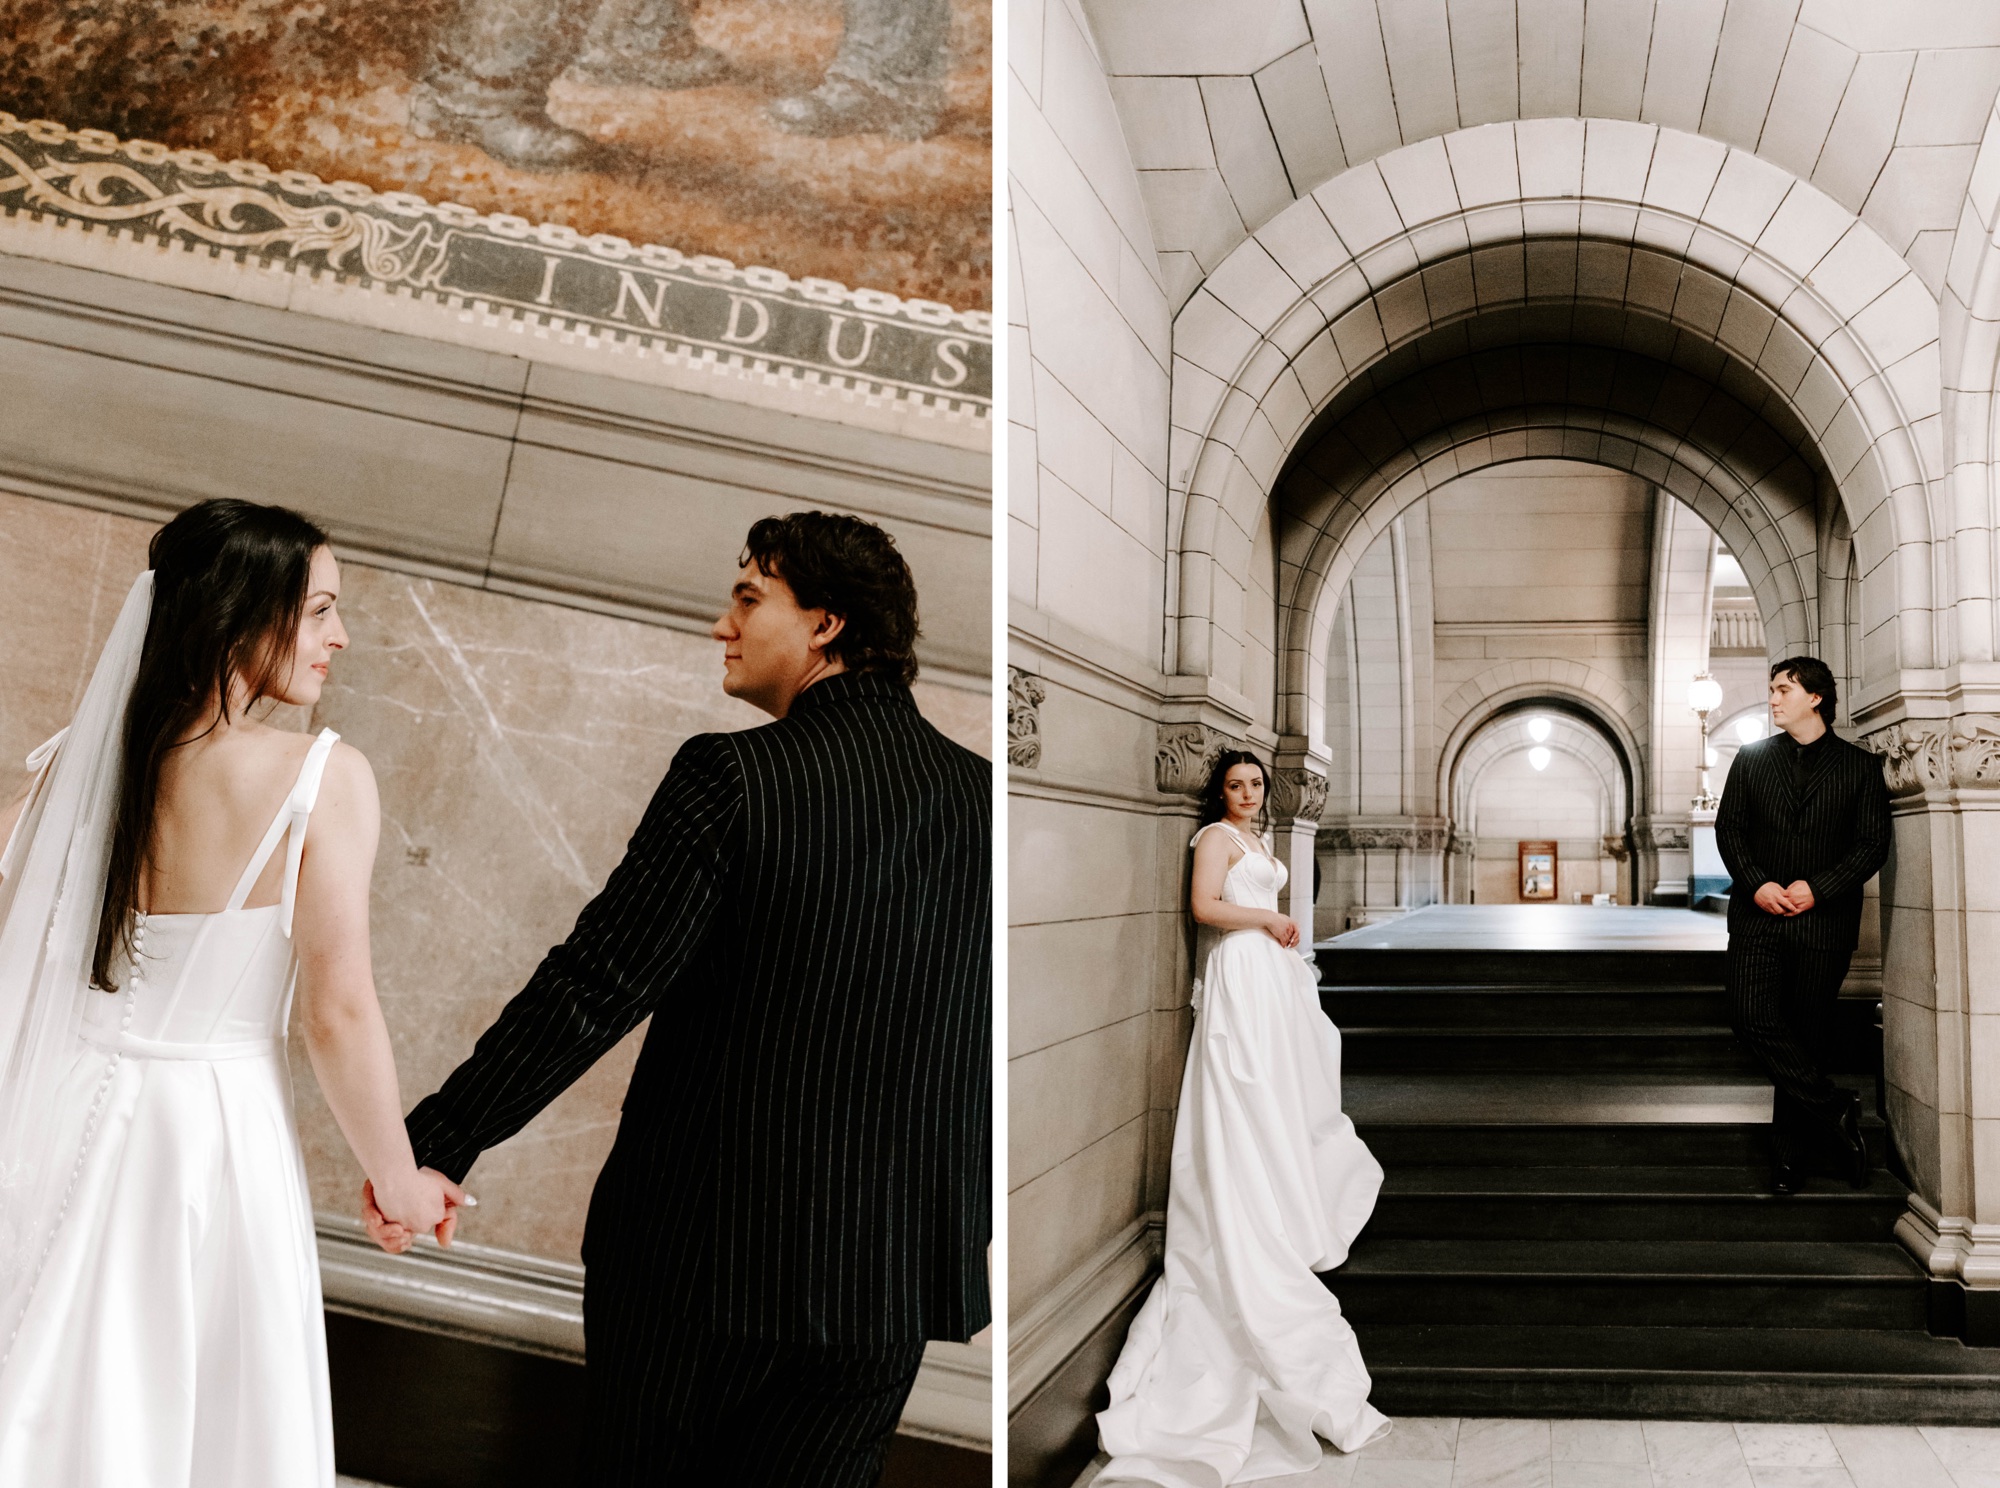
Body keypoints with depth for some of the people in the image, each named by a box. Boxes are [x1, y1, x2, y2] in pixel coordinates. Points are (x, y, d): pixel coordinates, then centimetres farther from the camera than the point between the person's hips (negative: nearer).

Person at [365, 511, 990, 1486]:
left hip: (706, 1246, -3)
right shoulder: (981, 796, -1)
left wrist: (437, 1143, -9)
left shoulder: (735, 776, -15)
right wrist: (966, 1237, 19)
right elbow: (982, 1050, 6)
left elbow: (594, 984, -17)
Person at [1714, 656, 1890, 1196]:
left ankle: (1791, 1152, 14)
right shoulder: (1752, 758, 11)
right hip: (1758, 912, 2)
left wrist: (1818, 888, -12)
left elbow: (1873, 844, 1)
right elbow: (1728, 826, 8)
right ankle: (1834, 1109, -2)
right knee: (1753, 1016, -15)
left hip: (1824, 919, -2)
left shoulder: (1859, 766, 4)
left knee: (1808, 1033, 3)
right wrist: (1756, 884, -8)